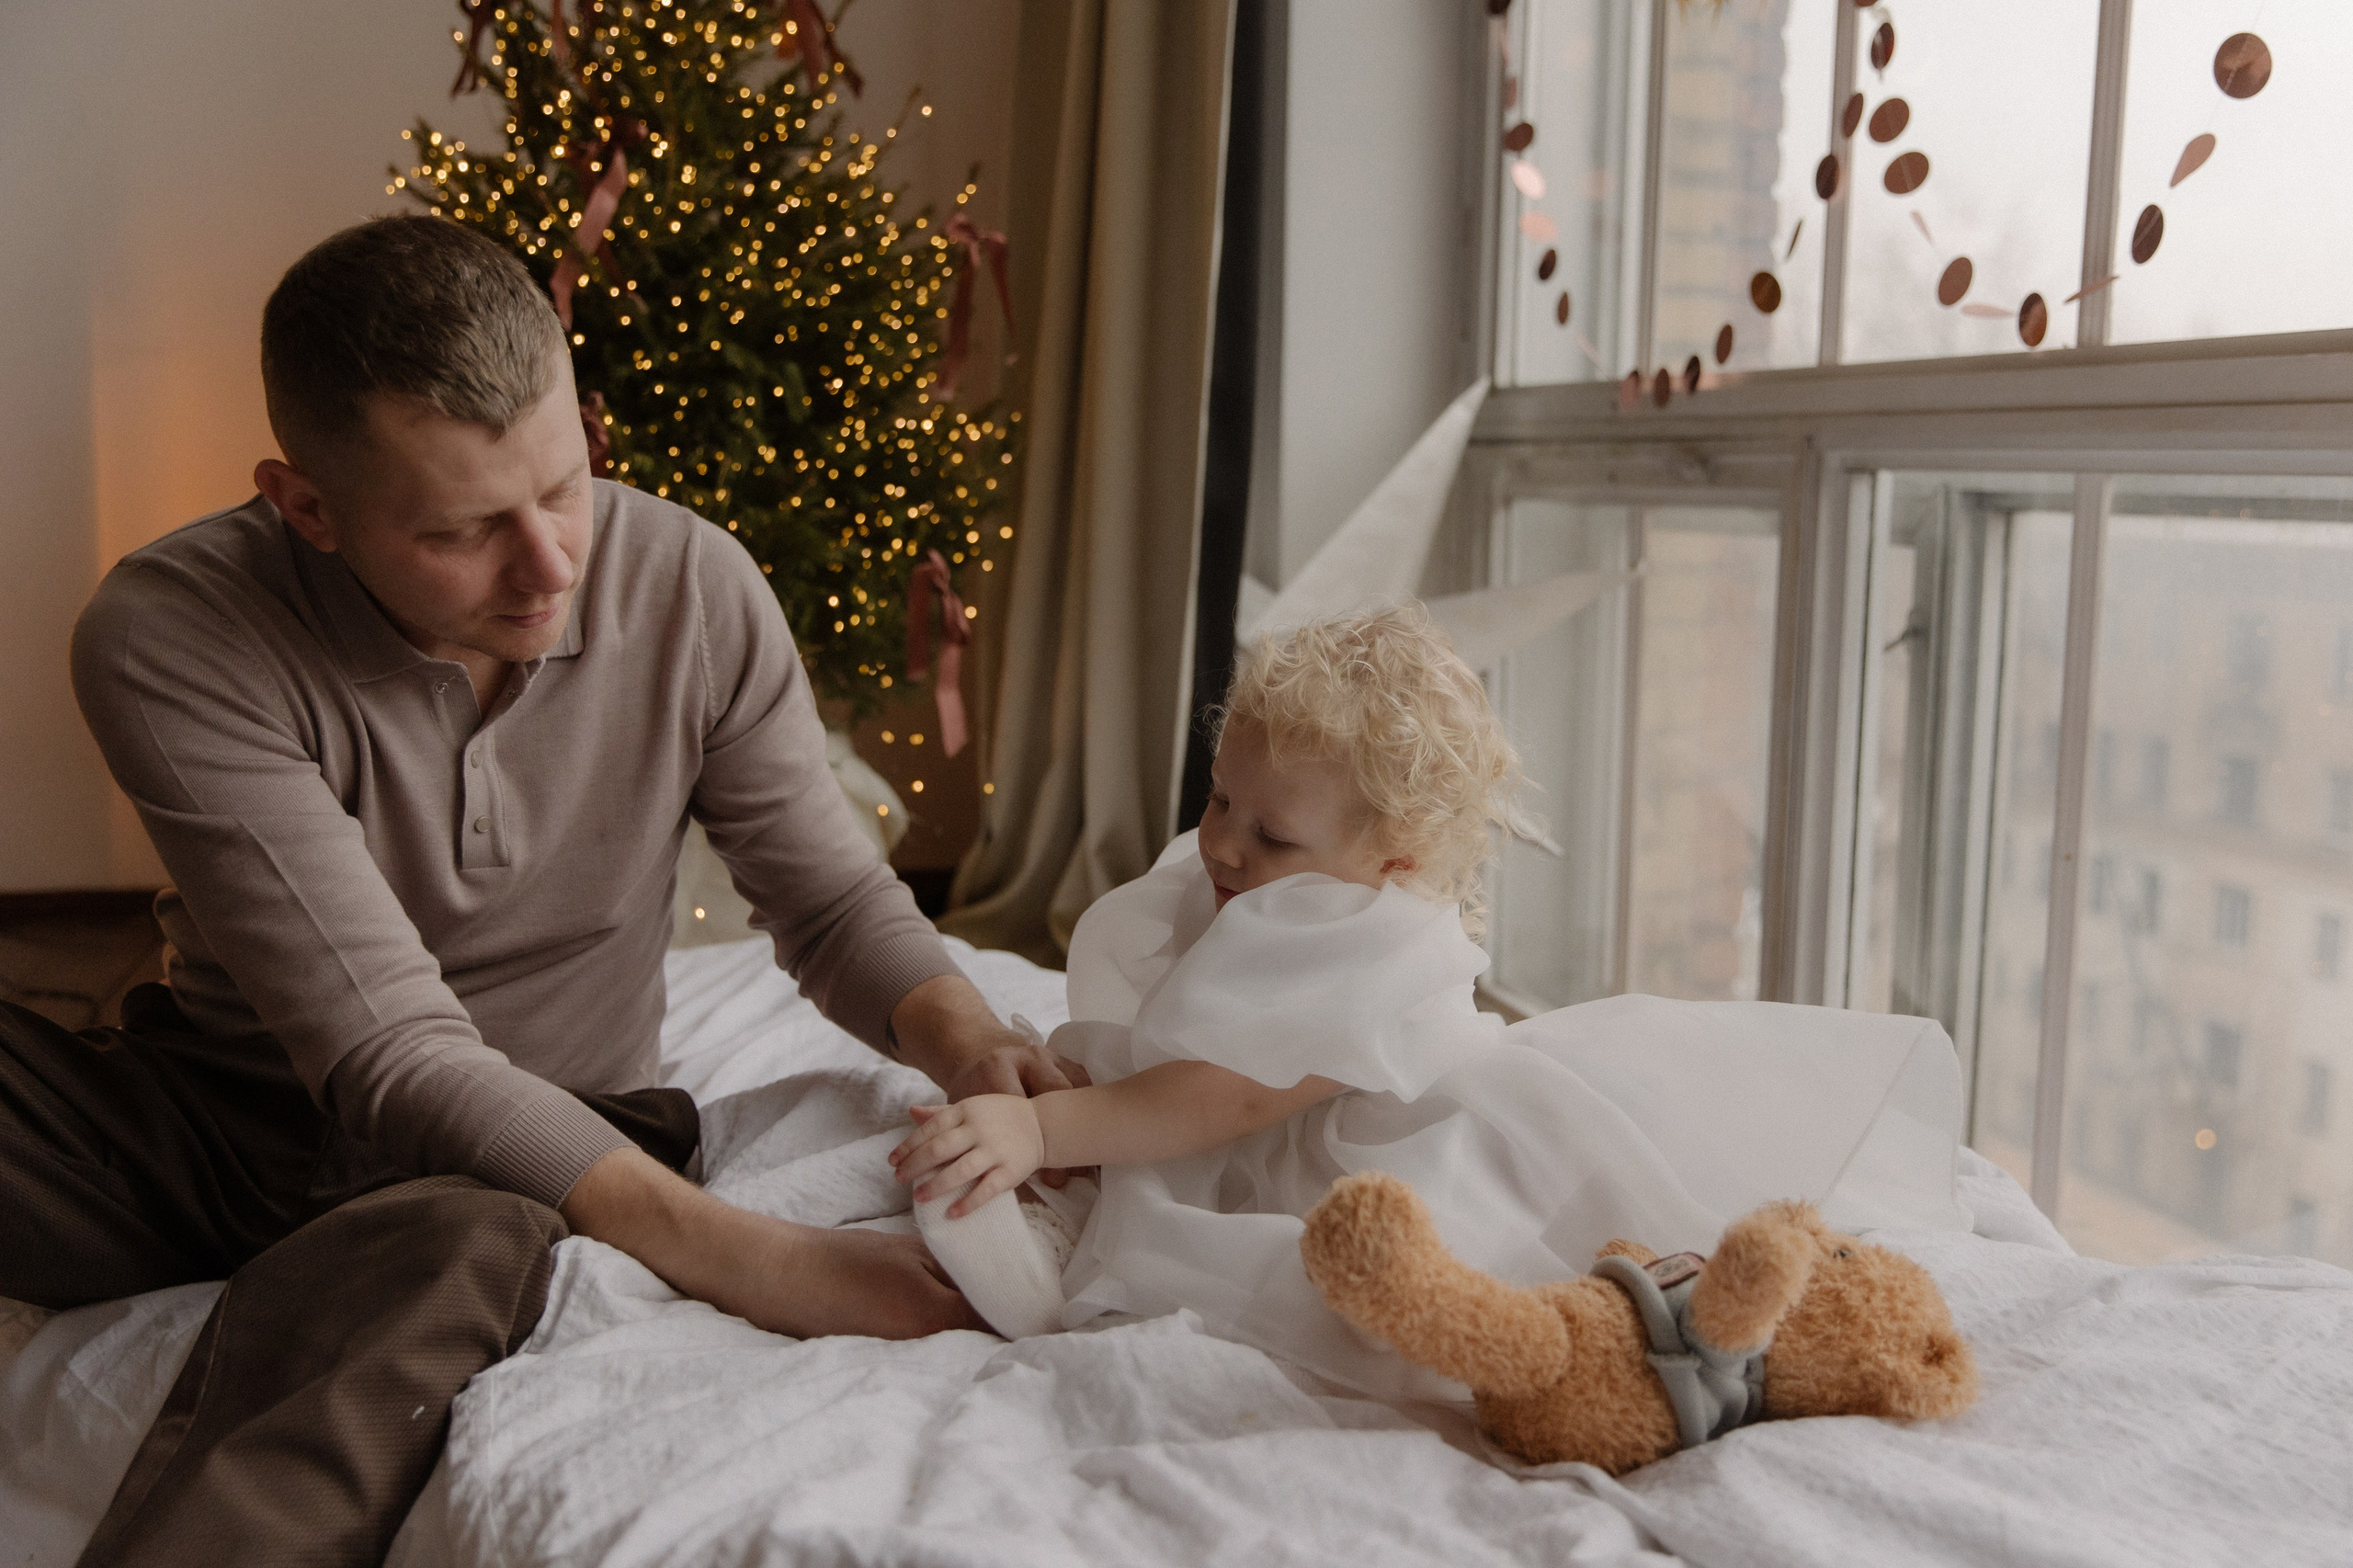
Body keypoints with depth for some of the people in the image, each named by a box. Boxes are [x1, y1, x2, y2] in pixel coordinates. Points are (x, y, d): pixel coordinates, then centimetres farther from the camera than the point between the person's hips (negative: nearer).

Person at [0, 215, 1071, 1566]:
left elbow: (831, 894, 2)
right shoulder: (173, 641, -21)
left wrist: (963, 1037, -22)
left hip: (552, 1135, 1)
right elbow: (391, 1055, -26)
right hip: (212, 1113, 0)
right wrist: (737, 1256, -35)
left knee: (440, 1250, -38)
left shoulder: (693, 589, -10)